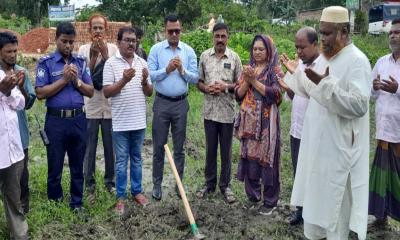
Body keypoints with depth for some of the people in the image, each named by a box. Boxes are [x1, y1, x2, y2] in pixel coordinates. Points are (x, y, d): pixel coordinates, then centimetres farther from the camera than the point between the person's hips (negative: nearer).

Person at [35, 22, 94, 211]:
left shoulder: (81, 62, 8)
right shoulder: (46, 62, -2)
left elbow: (90, 92, 7)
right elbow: (40, 93, -10)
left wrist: (76, 80, -9)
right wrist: (64, 79, -14)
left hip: (78, 119, 3)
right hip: (56, 120, -3)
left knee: (77, 166, 12)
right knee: (55, 167, 9)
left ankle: (77, 204, 27)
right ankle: (54, 205, 25)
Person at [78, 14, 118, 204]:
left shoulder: (113, 48, 1)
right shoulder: (84, 49, 0)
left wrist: (104, 53, -17)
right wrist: (93, 55, -15)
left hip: (110, 105, 1)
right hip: (90, 106, -1)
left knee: (110, 147, 12)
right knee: (89, 149, 5)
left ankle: (110, 180, 28)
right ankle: (90, 186, 16)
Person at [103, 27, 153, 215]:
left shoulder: (142, 63, 7)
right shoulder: (111, 63, -5)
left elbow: (149, 93, 7)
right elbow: (106, 92, -10)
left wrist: (145, 81, -13)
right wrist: (124, 80, -22)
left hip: (139, 121, 4)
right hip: (120, 122, -4)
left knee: (137, 159, 15)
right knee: (121, 161, 6)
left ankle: (137, 191, 28)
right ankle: (121, 196, 16)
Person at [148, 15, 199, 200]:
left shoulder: (189, 51, 3)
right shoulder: (156, 49, -1)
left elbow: (195, 78, -1)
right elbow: (150, 75, -8)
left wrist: (182, 70, -17)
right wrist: (167, 70, -20)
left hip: (181, 103, 1)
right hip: (161, 103, -1)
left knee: (179, 147, 10)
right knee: (159, 147, 5)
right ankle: (157, 184, 16)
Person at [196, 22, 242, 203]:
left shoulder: (234, 57, -1)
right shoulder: (204, 56, 4)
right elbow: (198, 82, 7)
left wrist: (226, 86, -16)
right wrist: (207, 88, -13)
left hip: (227, 111, -1)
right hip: (209, 110, 2)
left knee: (226, 150, 7)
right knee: (210, 149, 12)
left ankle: (225, 185, 20)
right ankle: (210, 183, 25)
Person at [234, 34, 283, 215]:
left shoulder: (275, 70, -1)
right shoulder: (248, 69, 13)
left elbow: (276, 94, -14)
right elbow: (238, 94, 7)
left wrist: (254, 81, -15)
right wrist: (247, 80, -10)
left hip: (266, 121, -4)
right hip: (248, 121, 5)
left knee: (266, 159, -1)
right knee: (248, 157, 8)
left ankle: (270, 201, 12)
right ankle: (252, 196, 24)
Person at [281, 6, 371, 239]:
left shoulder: (357, 61, -17)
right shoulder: (324, 57, 9)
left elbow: (359, 105, -26)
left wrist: (326, 83, -32)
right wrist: (296, 72, 8)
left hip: (338, 146, -8)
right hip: (317, 142, 9)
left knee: (335, 200, 4)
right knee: (315, 194, 18)